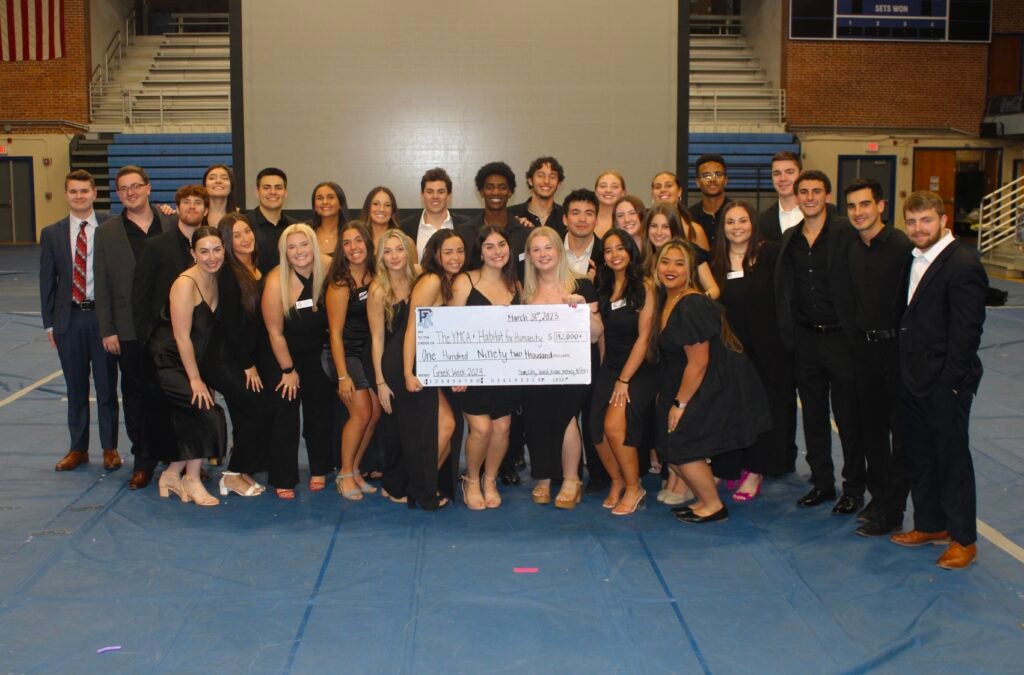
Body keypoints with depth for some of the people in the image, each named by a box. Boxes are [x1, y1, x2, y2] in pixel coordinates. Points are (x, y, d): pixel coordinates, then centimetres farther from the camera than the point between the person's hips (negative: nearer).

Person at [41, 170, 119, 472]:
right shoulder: (52, 233, 5)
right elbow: (47, 281, 7)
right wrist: (49, 323, 4)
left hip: (103, 314, -2)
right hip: (68, 319, 3)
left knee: (106, 385, 6)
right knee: (76, 388, 12)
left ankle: (110, 448, 18)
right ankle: (78, 449, 23)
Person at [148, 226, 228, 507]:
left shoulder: (218, 281, 2)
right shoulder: (185, 284, -21)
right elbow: (182, 337, -21)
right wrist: (195, 379, -18)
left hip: (193, 361, 8)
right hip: (168, 363, -8)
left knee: (189, 423, 9)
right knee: (207, 412, -16)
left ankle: (172, 476, 27)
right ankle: (192, 481, -2)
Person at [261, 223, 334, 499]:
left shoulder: (327, 267, -14)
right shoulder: (276, 281, -24)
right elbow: (275, 332, -16)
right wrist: (288, 370, -9)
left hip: (317, 354, 3)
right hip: (282, 357, -3)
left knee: (320, 412, 7)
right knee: (285, 417, -2)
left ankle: (319, 470, 24)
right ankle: (283, 480, 9)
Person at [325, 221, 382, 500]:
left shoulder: (375, 278, 2)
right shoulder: (340, 285, -13)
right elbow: (336, 333, -13)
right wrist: (343, 375, -15)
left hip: (369, 351, 6)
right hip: (344, 353, -6)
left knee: (375, 412, 0)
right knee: (362, 412, -13)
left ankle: (355, 471, 14)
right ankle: (345, 475, 2)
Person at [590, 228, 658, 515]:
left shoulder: (644, 286, -8)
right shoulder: (603, 287, 10)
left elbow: (644, 336, -11)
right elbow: (601, 331, 12)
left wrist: (624, 379, -12)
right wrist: (607, 372, -2)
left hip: (639, 370, -5)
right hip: (608, 367, 5)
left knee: (614, 425, -20)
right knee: (598, 430, -7)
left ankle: (633, 488, -1)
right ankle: (617, 483, 16)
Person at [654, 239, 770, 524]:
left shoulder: (692, 305, -23)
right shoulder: (668, 301, 6)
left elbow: (698, 363, -22)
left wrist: (680, 404, -15)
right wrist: (668, 397, 9)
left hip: (717, 389, -9)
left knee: (680, 446, -8)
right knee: (669, 445, 8)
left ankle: (714, 506, 10)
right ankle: (704, 500, 25)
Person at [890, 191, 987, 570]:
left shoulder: (963, 265, -16)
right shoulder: (913, 260, 10)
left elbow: (966, 331, -18)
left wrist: (950, 382, -19)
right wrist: (905, 373, 9)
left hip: (945, 384, -8)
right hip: (913, 380, 8)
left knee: (952, 457, 3)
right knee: (919, 456, 16)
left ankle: (964, 539, 15)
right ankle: (930, 525, 30)